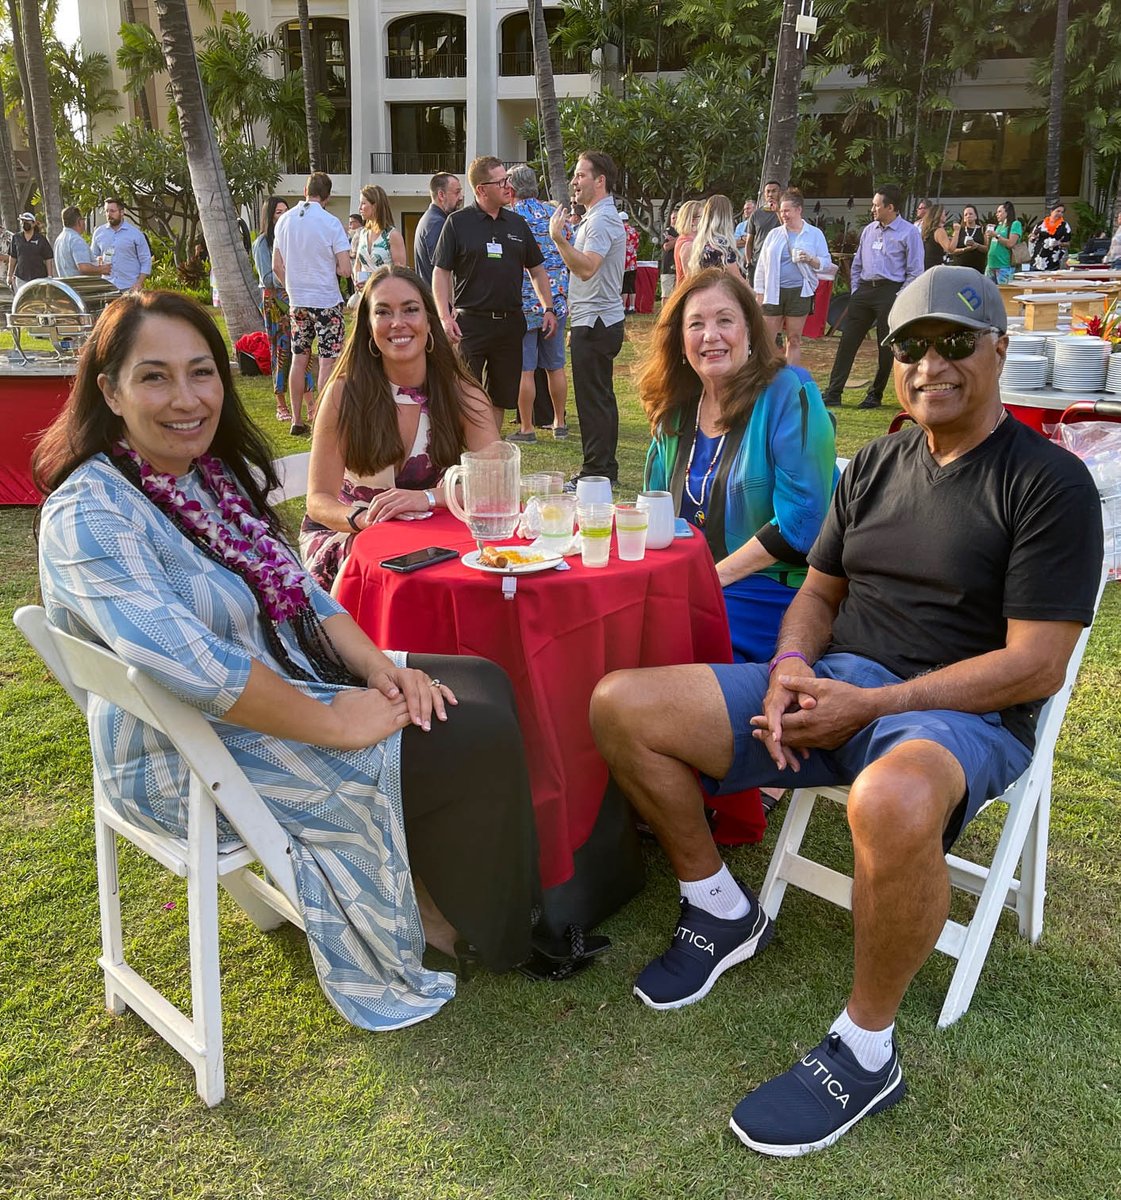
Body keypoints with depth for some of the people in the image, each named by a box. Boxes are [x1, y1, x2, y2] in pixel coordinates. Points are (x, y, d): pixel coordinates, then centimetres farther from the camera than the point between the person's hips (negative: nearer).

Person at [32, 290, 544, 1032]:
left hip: (298, 683, 9)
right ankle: (472, 924, 14)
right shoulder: (90, 515, -22)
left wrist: (379, 665, -8)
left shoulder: (218, 473, 6)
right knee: (473, 742, -13)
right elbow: (187, 664, -34)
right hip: (199, 761, -9)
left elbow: (301, 592, 8)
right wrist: (335, 723, -27)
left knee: (484, 686, -2)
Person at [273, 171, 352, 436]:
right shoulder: (331, 223, -11)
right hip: (327, 302, -5)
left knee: (299, 359, 11)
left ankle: (297, 421, 16)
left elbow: (277, 266, 8)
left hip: (298, 302, 5)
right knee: (328, 362, -1)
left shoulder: (285, 220, 4)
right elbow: (345, 270, -14)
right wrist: (330, 267, 7)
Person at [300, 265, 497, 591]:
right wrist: (362, 518, -33)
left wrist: (428, 497, -35)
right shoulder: (345, 393, -10)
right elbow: (319, 500, -10)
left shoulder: (461, 393, -6)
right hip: (344, 532, -1)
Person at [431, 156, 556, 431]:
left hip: (510, 322, 4)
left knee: (500, 397, 11)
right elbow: (441, 272, -3)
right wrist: (445, 317, -13)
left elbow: (536, 269, 18)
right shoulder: (458, 222, -2)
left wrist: (548, 308, 8)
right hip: (470, 322, -4)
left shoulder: (517, 223, 11)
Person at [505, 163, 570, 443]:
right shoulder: (555, 215, 6)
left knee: (524, 368, 1)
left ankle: (527, 428, 6)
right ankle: (559, 423, 22)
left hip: (523, 304, -5)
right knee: (556, 365, 13)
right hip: (556, 302, 5)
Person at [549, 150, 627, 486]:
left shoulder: (602, 219, -15)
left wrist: (558, 237, -29)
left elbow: (586, 268, -28)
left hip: (595, 323, -11)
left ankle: (596, 473, -3)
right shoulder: (596, 216, 20)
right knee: (600, 397, 14)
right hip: (596, 321, 11)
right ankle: (606, 468, 21)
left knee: (593, 399, -8)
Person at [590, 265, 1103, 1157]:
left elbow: (1034, 665, -13)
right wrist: (791, 667, -6)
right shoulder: (874, 465, 13)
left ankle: (865, 1051, -15)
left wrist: (870, 705, -19)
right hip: (832, 685, 6)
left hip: (962, 716, -6)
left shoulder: (1050, 482, -6)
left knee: (892, 800, -44)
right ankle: (722, 911, 11)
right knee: (620, 706, -9)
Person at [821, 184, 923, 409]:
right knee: (848, 341, -1)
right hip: (864, 290, 5)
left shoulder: (909, 233, -5)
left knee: (887, 347, 2)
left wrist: (899, 298, -12)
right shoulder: (868, 230, 12)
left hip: (890, 292, -5)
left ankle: (875, 395, 13)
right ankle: (833, 394, 0)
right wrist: (855, 291, 10)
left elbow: (915, 272, -6)